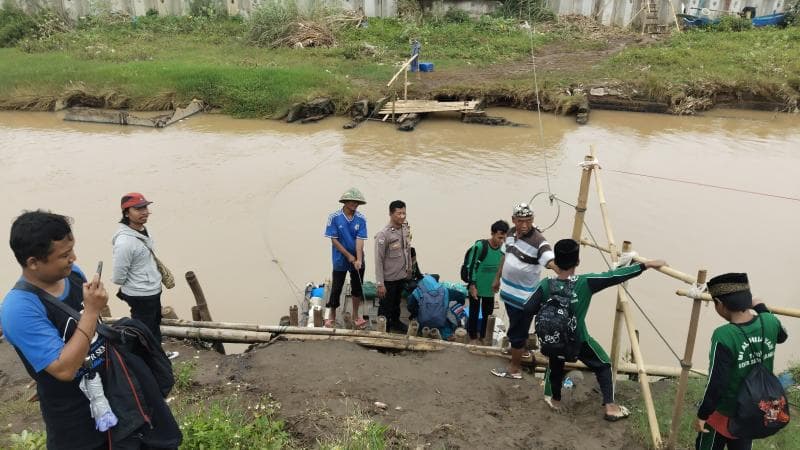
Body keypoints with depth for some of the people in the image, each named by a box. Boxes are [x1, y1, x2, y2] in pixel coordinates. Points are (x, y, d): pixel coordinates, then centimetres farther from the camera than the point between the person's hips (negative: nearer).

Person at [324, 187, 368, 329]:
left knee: (357, 288, 12)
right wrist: (349, 256, -13)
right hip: (340, 260, -2)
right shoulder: (334, 217, -13)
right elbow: (334, 239, -11)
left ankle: (355, 315, 29)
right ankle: (332, 315, 26)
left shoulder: (361, 219, -8)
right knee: (336, 288, 7)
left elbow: (360, 240, -13)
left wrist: (358, 260, -25)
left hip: (357, 260, 2)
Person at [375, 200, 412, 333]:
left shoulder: (406, 229, -2)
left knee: (397, 303, 25)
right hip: (388, 278, -6)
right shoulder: (383, 234, -21)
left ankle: (395, 322, 44)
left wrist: (409, 269, 17)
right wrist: (380, 283, -19)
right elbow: (378, 260, -19)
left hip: (402, 276, 6)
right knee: (385, 307, 8)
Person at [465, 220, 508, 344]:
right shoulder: (480, 246, -19)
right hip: (476, 287, -5)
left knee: (488, 313, 16)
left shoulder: (503, 249, -4)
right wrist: (472, 285, -15)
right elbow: (471, 266, -15)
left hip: (490, 288, 5)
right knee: (474, 312, 11)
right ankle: (473, 337, 27)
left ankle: (484, 336, 34)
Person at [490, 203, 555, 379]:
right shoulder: (511, 232, 0)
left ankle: (515, 368, 21)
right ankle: (520, 350, 49)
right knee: (519, 327, 27)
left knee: (516, 332, 5)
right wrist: (497, 278, 22)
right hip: (509, 290, 7)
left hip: (524, 296, -7)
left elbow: (551, 262, -39)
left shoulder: (538, 241, -25)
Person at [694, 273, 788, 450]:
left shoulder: (724, 336, -32)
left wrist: (702, 415, -12)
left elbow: (716, 384, -26)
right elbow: (782, 335, 14)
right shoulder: (769, 323, -14)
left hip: (725, 414, -5)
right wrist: (761, 308, 22)